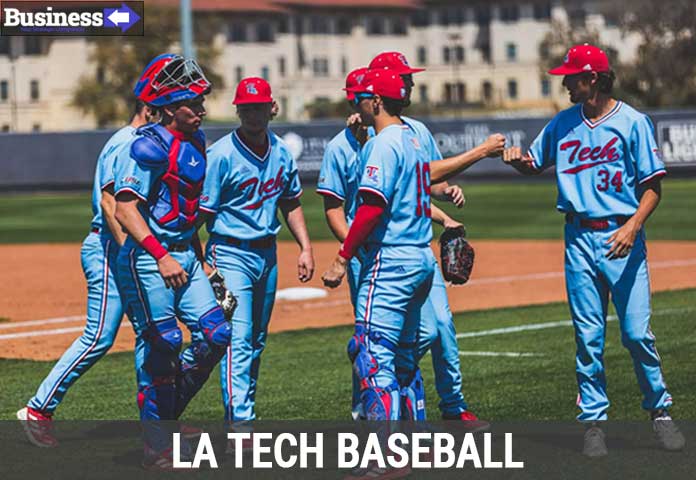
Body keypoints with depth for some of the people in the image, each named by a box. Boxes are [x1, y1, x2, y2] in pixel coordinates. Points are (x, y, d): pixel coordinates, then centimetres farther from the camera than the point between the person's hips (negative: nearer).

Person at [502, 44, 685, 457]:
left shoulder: (633, 122, -5)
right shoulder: (565, 123, 9)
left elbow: (653, 187, -6)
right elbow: (536, 163, 21)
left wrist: (633, 226, -21)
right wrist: (517, 158, -2)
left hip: (622, 237, -4)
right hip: (580, 238, 4)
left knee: (637, 332, -5)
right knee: (588, 337, 4)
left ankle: (660, 410, 12)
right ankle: (594, 420, 10)